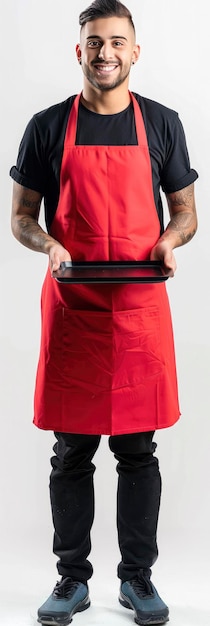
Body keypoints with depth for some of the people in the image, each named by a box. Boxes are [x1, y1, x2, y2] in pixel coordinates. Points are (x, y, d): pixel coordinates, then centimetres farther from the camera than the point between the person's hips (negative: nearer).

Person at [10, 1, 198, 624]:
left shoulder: (162, 123, 8)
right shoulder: (48, 127, 6)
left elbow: (186, 213, 12)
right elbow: (21, 217, 9)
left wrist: (169, 240, -10)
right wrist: (49, 245, -12)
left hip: (140, 308, 0)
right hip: (71, 307, 0)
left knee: (138, 450, 7)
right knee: (72, 451, 6)